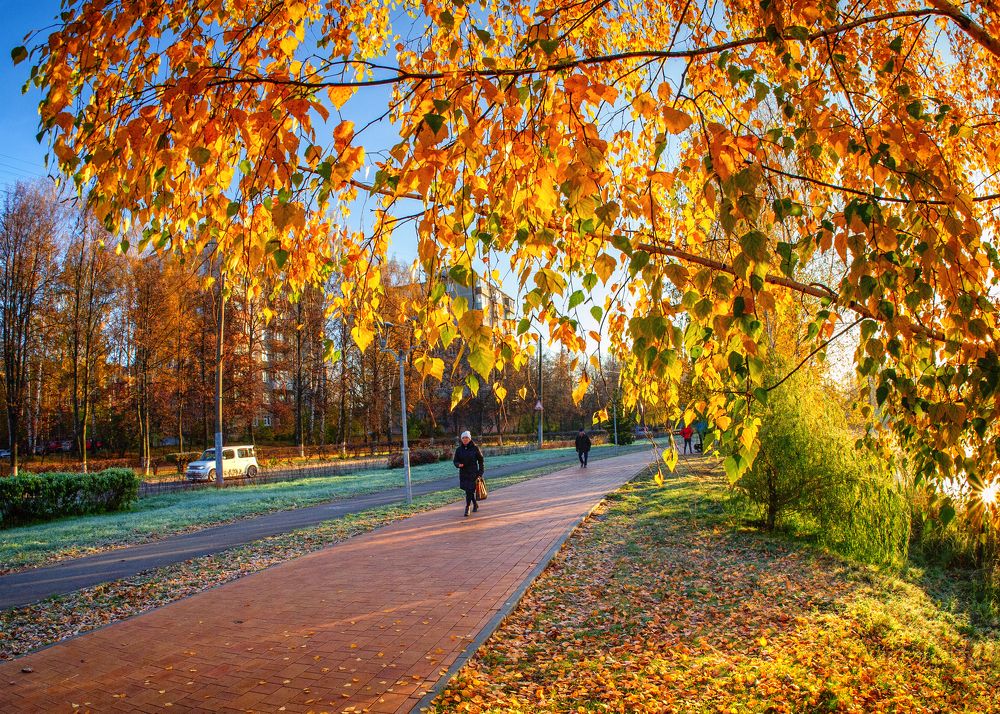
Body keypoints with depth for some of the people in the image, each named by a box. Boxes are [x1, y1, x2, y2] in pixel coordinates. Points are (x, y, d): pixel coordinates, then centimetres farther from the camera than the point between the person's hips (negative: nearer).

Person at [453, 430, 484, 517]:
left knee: (470, 490, -11)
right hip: (463, 473, 4)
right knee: (468, 490, 12)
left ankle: (467, 508, -3)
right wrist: (458, 465, -17)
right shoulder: (459, 449, 3)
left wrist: (480, 472, -1)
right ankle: (475, 505, 33)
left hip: (473, 473, -4)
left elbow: (480, 460, 2)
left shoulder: (475, 448, -4)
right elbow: (455, 461, 7)